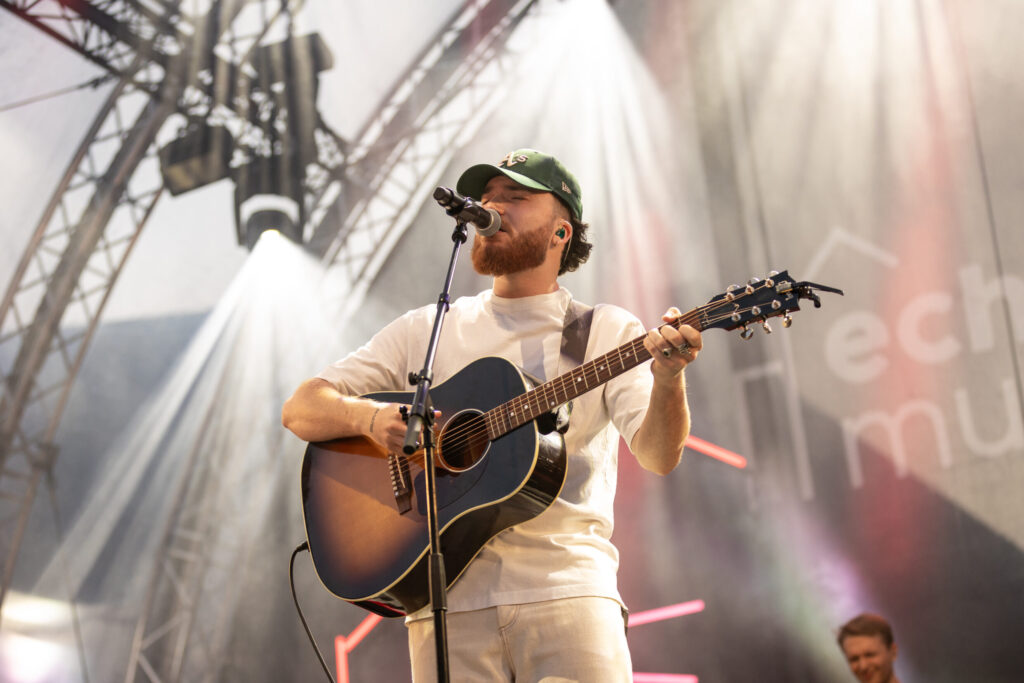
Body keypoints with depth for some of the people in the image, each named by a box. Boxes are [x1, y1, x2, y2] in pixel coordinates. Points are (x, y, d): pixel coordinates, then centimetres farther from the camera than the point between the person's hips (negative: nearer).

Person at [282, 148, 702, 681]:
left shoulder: (606, 331, 9)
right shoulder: (428, 329, 14)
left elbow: (658, 456, -5)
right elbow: (300, 410, 9)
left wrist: (668, 382, -26)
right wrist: (371, 417, -13)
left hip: (566, 586, -1)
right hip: (449, 598, 1)